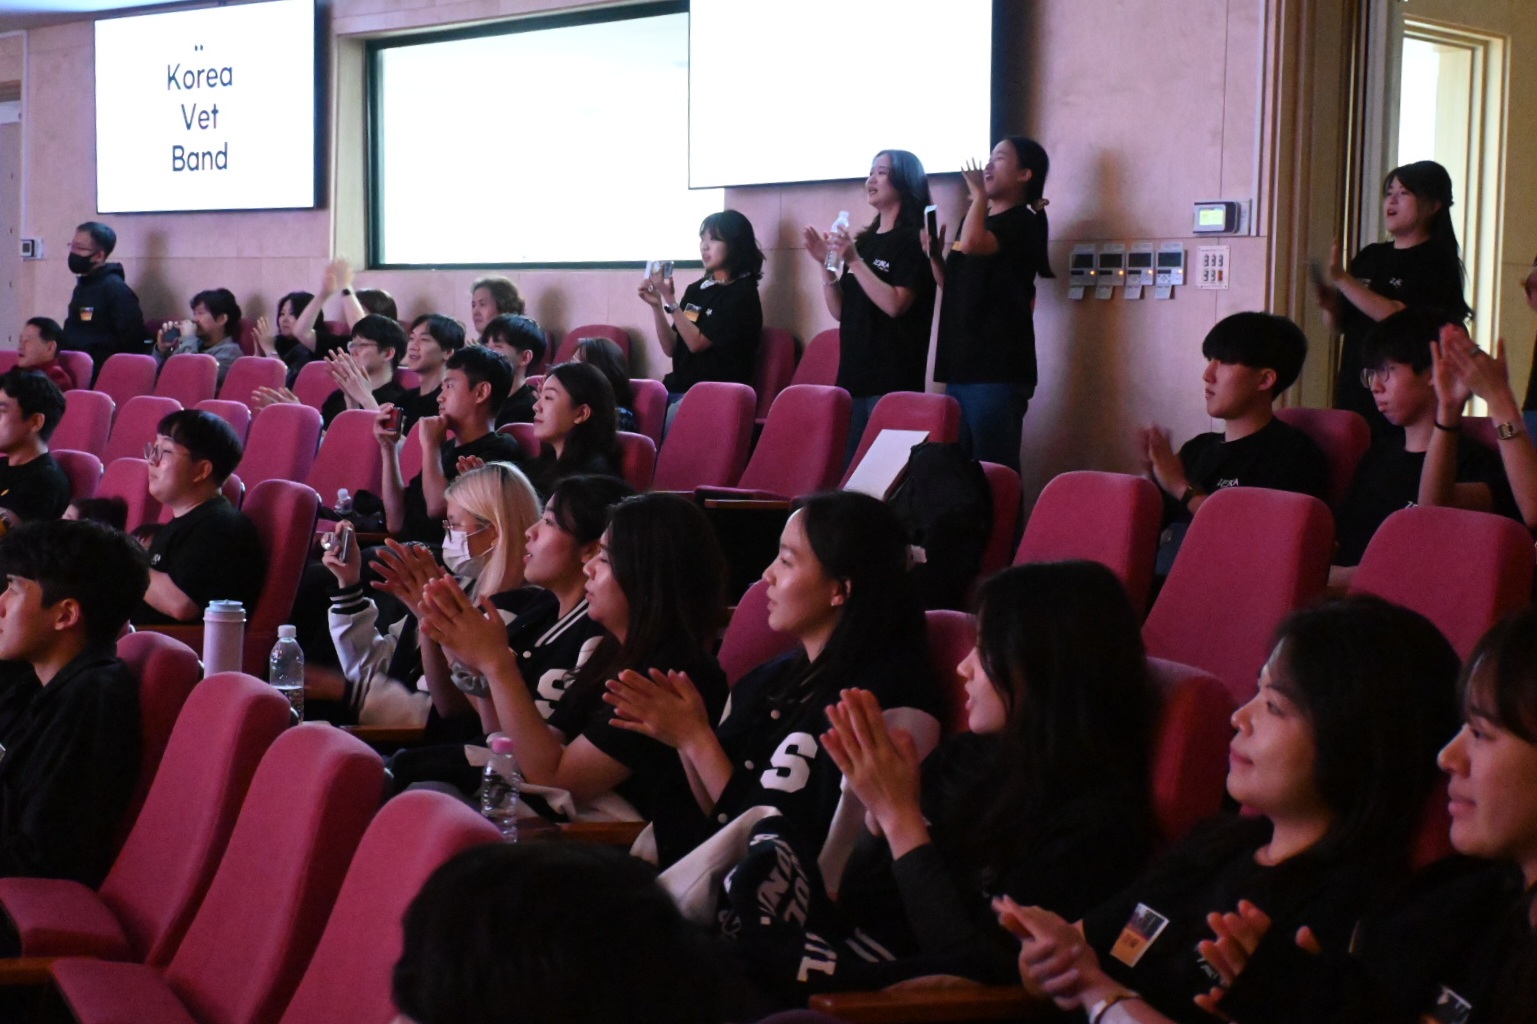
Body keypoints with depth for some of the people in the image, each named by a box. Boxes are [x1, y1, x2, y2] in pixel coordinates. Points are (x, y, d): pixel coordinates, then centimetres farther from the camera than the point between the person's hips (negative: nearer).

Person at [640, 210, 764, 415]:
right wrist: (657, 305, -1)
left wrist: (670, 299, -14)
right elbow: (671, 348, 11)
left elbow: (696, 343, -12)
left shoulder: (742, 294, -5)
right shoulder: (696, 289, 14)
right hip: (680, 387, 6)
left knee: (677, 412, -32)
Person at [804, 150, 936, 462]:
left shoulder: (913, 241, -4)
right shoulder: (864, 241, 15)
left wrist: (854, 261, -18)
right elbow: (840, 311, 15)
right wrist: (826, 264, 3)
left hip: (892, 380, -7)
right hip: (853, 373, 7)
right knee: (848, 462, 7)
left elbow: (895, 304, -17)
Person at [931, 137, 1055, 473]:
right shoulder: (976, 219, 18)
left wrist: (979, 194, -12)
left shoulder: (1024, 221, -7)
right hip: (960, 365, 9)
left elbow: (972, 243, -27)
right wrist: (934, 256, 8)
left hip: (998, 370, -9)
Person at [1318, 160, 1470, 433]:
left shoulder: (1435, 260, -5)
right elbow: (1341, 324, 18)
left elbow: (1399, 316, -19)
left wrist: (1342, 279, -19)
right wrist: (1330, 305, -5)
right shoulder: (1371, 256, 14)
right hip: (1354, 388, 6)